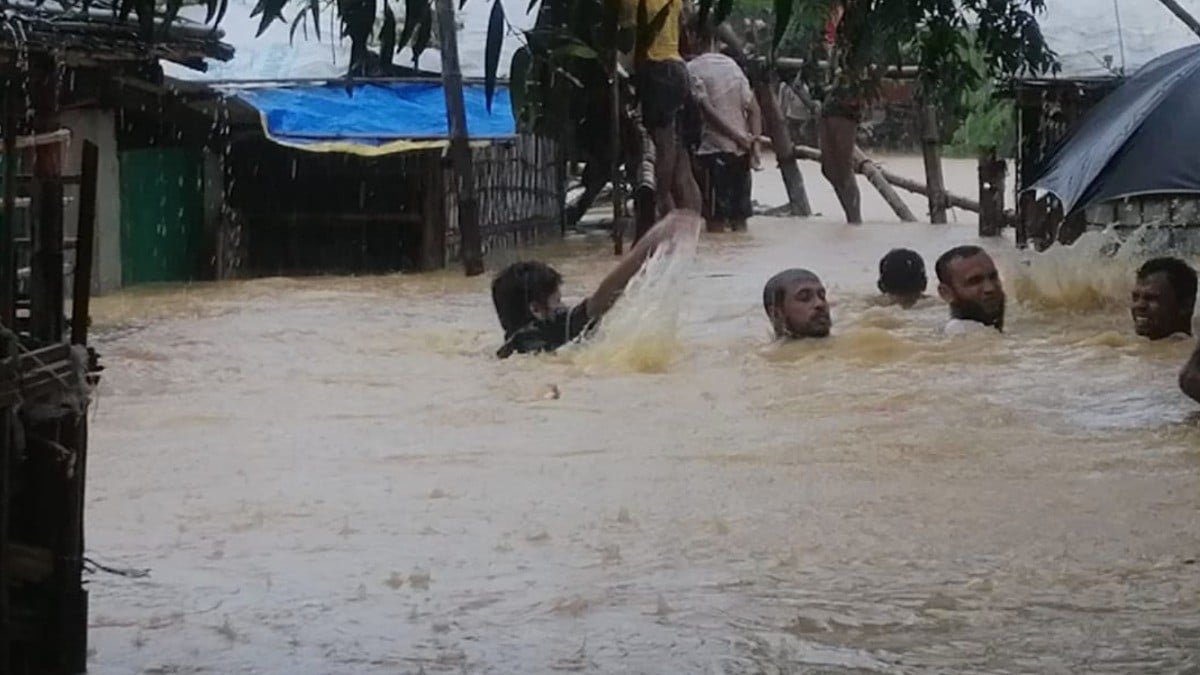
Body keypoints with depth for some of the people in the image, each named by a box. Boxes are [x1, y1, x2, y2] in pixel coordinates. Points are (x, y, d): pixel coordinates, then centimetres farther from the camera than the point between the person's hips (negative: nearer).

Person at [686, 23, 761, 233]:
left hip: (714, 148, -6)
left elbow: (708, 111, -13)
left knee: (716, 217, -4)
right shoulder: (732, 65, 15)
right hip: (741, 151, 6)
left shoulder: (693, 69, -5)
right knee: (739, 217, 10)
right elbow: (753, 108, 8)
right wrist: (754, 140, 0)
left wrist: (738, 138, -11)